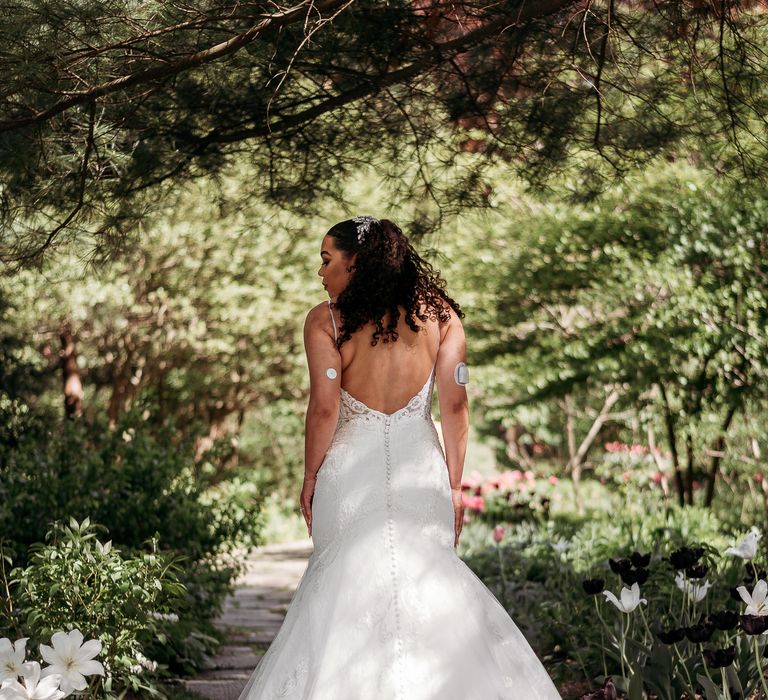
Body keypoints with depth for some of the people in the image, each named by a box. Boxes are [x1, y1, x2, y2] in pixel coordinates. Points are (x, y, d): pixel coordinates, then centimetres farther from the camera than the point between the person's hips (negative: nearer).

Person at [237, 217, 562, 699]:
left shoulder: (326, 320, -2)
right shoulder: (439, 312, 5)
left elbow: (324, 408, -9)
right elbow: (455, 406, 1)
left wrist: (310, 478, 3)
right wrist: (454, 485, 7)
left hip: (351, 468, -2)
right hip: (421, 469, 2)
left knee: (346, 586, 5)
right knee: (426, 582, 8)